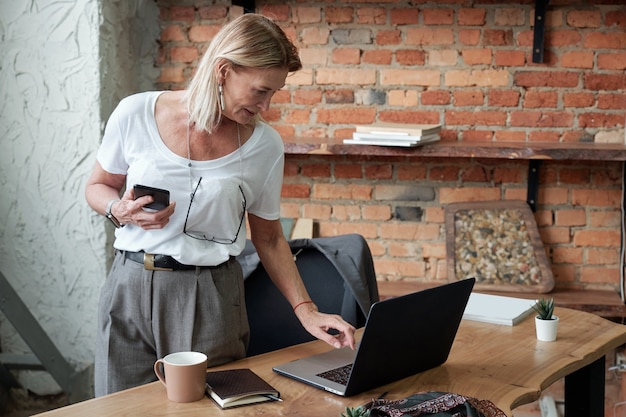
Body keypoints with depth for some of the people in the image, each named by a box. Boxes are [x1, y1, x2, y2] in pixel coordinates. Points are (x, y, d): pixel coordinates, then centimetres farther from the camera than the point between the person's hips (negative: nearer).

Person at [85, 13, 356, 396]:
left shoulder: (265, 145, -3)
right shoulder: (136, 114, -6)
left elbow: (269, 239, 7)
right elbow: (98, 187, 10)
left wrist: (307, 312, 0)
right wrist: (120, 210, -12)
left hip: (211, 299, 0)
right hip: (131, 290, 1)